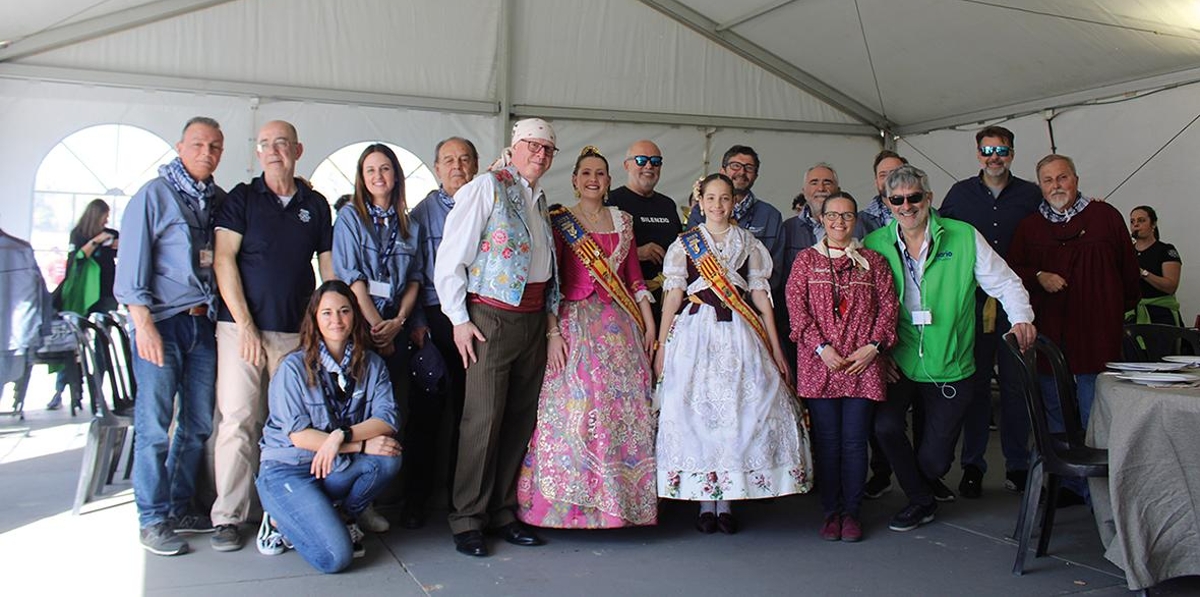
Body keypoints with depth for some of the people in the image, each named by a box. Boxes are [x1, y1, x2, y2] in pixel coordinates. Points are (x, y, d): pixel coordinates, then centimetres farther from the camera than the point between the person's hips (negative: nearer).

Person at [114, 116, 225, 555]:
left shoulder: (220, 200, 12)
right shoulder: (154, 195, -2)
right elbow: (131, 266, -6)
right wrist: (143, 324, -14)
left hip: (204, 322, 5)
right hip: (163, 321, -5)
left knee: (198, 424, 9)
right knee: (155, 425, -2)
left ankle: (180, 508, 22)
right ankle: (153, 520, 8)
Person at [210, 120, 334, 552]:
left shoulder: (315, 205, 12)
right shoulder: (242, 198, 5)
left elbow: (328, 266, 15)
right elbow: (224, 260, -2)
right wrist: (245, 325, -10)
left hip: (297, 332, 2)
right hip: (242, 327, -2)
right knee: (238, 419, -4)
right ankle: (228, 517, 3)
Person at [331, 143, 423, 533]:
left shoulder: (408, 225, 14)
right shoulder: (350, 217, 2)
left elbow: (414, 279, 11)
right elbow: (351, 277, -6)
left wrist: (397, 322, -4)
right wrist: (376, 326, -10)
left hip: (396, 329, 4)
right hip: (359, 326, -4)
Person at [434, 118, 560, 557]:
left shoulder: (539, 200, 17)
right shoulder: (488, 188, -5)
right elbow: (451, 257, -10)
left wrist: (550, 318, 14)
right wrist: (459, 319, -12)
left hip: (533, 319, 7)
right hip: (493, 318, -7)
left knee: (521, 418, 10)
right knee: (483, 419, -5)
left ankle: (504, 511, 21)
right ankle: (467, 520, 6)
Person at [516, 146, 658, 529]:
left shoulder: (623, 221, 14)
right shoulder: (559, 221, 2)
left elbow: (634, 276, 15)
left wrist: (649, 322, 9)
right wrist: (552, 332, -13)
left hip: (622, 326, 4)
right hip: (576, 325, -4)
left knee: (626, 411, 3)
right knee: (577, 408, -7)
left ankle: (621, 499, 14)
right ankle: (573, 503, 3)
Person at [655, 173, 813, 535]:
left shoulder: (748, 244, 11)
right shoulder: (685, 244, 8)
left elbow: (760, 295, 9)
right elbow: (673, 296, 4)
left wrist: (776, 348, 5)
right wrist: (661, 348, -1)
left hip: (738, 335, 1)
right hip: (695, 333, -1)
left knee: (739, 411, -3)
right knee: (695, 409, -4)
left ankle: (726, 500, 7)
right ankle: (705, 501, 7)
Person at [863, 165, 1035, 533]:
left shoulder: (964, 238, -6)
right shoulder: (874, 245, -1)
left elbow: (1005, 283, 0)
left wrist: (1021, 317, -17)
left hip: (950, 368, -1)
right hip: (899, 363, 1)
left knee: (934, 460, 1)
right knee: (886, 426, -22)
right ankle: (921, 502, 6)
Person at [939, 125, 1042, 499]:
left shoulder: (1031, 195, 7)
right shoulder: (960, 194, 7)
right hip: (973, 302, 0)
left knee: (1016, 383, 4)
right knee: (975, 383, 4)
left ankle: (1017, 466, 15)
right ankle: (972, 465, 12)